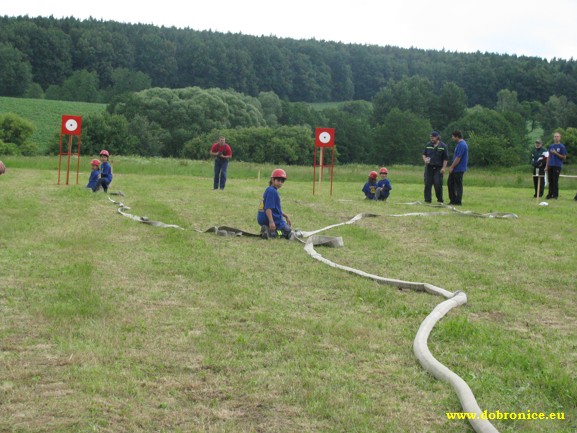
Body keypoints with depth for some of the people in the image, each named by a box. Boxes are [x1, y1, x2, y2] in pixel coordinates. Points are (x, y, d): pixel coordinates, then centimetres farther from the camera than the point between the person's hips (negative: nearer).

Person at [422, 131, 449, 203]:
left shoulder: (443, 146, 0)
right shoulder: (428, 145, 10)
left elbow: (445, 158, -1)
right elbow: (424, 154, 18)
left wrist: (443, 168, -9)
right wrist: (425, 159, -4)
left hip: (438, 168, -3)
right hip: (429, 167, 3)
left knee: (438, 184, -5)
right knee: (427, 184, 0)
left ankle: (440, 200, 8)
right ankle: (427, 200, 5)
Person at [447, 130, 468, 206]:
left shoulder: (462, 145, -19)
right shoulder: (460, 144, 14)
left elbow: (458, 158, -22)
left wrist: (452, 167, -16)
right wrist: (452, 167, 19)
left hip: (459, 169, -10)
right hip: (455, 169, 10)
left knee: (458, 185, -3)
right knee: (450, 183, 13)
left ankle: (458, 202, 4)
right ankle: (453, 200, 18)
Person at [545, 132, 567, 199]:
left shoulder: (562, 146, 0)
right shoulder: (551, 146, 15)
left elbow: (564, 157, -3)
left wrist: (556, 153, -14)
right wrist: (546, 166, 13)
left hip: (557, 166, -5)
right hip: (550, 165, 5)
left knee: (555, 181, -6)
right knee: (550, 181, 6)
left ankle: (555, 195, -2)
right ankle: (550, 194, 11)